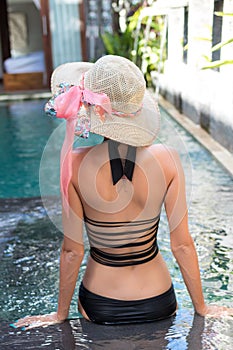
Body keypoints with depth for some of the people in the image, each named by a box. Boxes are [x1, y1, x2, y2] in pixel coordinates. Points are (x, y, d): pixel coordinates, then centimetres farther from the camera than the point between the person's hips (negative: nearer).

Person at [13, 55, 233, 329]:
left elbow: (72, 250, -14)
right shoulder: (166, 159, -19)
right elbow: (182, 245, -12)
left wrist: (60, 314, 4)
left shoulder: (76, 162, -22)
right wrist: (202, 307, 5)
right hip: (157, 304, 1)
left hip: (99, 305, 0)